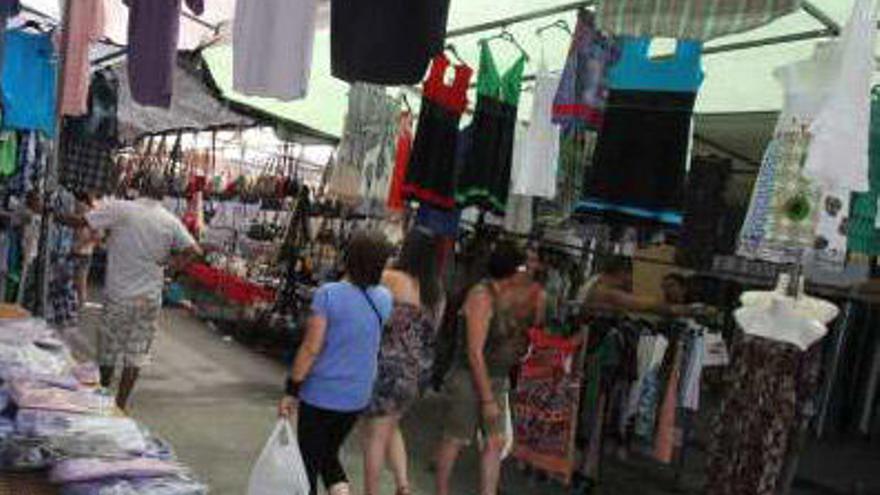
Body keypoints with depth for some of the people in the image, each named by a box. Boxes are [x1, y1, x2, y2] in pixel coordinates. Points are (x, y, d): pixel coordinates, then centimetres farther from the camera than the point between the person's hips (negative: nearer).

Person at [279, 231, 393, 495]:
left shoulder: (328, 294, -18)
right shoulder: (384, 299, -4)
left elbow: (310, 348, -18)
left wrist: (291, 391, -8)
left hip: (321, 394, -5)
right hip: (357, 396, 5)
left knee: (309, 462, 13)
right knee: (329, 454, 25)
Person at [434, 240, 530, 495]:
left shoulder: (507, 295, 5)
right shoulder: (482, 297, -19)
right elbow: (475, 353, -22)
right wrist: (487, 398, -21)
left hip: (496, 379, 8)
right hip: (471, 380, -7)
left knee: (495, 443, 7)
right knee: (456, 440, 8)